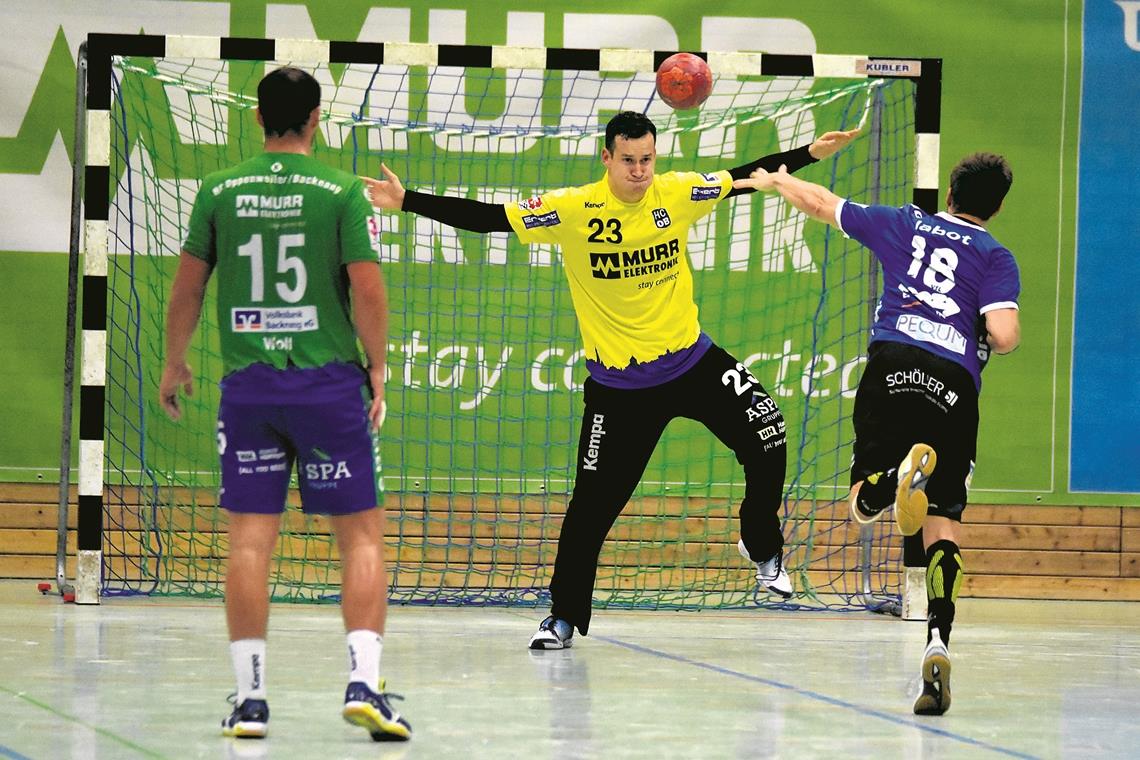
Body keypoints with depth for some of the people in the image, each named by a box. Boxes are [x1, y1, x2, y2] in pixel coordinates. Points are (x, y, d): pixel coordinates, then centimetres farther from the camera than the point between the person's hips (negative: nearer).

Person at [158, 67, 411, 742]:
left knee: (250, 540, 3)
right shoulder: (343, 191, -4)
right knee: (362, 535, 4)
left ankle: (251, 694, 2)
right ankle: (364, 681, -8)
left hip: (246, 384, 2)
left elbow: (188, 285, 9)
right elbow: (368, 288, -8)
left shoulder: (220, 192, 4)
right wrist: (378, 368, 4)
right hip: (329, 382, -2)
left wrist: (174, 362, 22)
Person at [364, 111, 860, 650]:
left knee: (767, 440, -9)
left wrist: (811, 154, 3)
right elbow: (488, 218, -13)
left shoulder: (677, 194, -6)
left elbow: (745, 178, 6)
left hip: (691, 361, 3)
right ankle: (564, 616, 15)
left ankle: (762, 546, 18)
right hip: (618, 383, -2)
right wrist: (407, 201, -19)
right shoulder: (573, 210, -14)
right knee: (593, 502, -2)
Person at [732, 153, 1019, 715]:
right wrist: (996, 341, 22)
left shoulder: (903, 225, 20)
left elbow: (821, 205, 31)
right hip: (954, 379, 0)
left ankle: (899, 476, -32)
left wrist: (777, 181, 50)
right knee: (942, 525, 3)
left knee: (862, 504, 6)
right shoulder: (995, 256, 12)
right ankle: (938, 644, -16)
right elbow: (1004, 335, -3)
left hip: (891, 364, 1)